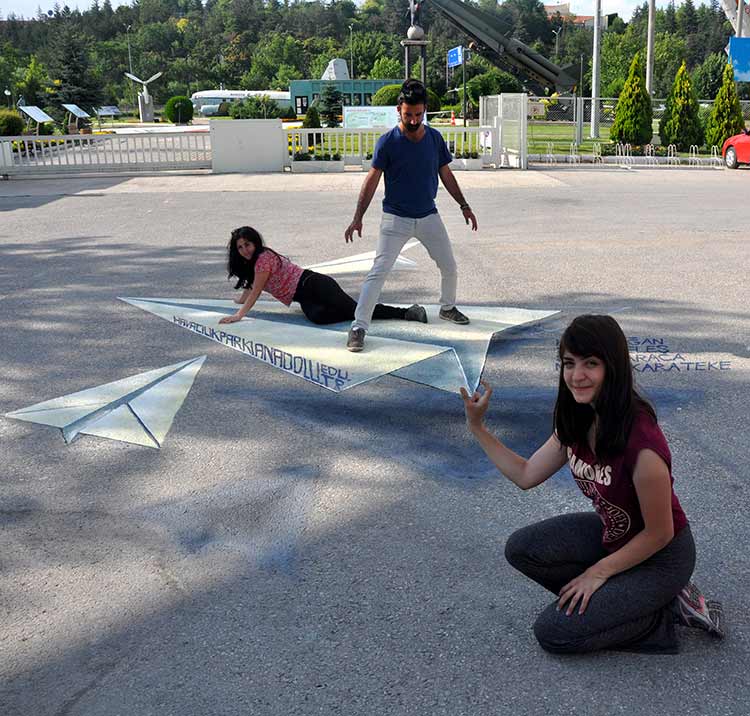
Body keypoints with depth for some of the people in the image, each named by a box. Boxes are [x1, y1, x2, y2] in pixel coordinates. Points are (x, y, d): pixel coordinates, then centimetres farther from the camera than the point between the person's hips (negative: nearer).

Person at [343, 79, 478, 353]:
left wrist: (464, 205, 11)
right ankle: (358, 327, -11)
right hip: (396, 218, -4)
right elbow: (372, 180, -10)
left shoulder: (435, 138, 0)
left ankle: (447, 307, 40)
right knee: (378, 272, -13)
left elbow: (446, 174, 11)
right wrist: (358, 217, -16)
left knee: (449, 267, 14)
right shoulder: (388, 142, -12)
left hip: (429, 216, 4)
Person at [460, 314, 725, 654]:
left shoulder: (641, 442, -35)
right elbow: (526, 476, 1)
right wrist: (477, 427, -5)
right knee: (520, 549, -5)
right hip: (611, 533, 8)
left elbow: (658, 534, -22)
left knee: (554, 633, -11)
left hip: (660, 557, -8)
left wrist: (599, 572, -11)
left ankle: (666, 609, 3)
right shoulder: (576, 422, -10)